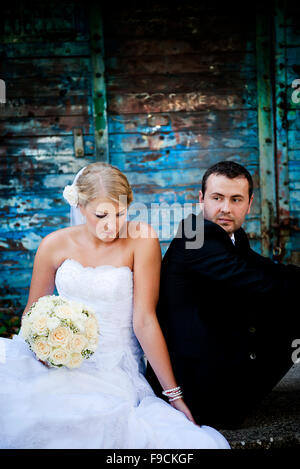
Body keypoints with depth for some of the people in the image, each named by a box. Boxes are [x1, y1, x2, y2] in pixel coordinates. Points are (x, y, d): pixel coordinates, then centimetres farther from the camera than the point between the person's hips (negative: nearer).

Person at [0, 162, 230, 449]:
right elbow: (33, 310, 15)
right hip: (61, 362, 1)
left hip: (115, 369, 0)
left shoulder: (141, 239, -6)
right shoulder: (55, 245, 3)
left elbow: (144, 320, -7)